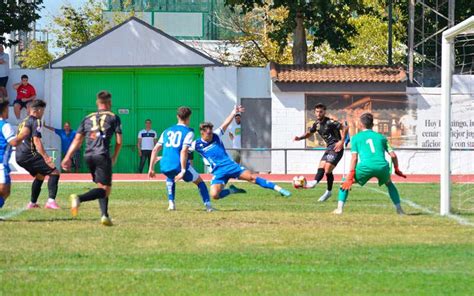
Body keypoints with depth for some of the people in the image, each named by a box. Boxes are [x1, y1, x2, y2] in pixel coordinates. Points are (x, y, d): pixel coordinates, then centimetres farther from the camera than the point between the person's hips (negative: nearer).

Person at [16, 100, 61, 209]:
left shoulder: (24, 121, 20)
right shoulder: (36, 121, -7)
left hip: (19, 156, 9)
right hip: (29, 154, -9)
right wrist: (46, 157, -25)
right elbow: (36, 140, -18)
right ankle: (51, 200, -23)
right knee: (54, 172, -9)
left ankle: (32, 203, 26)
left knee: (40, 175, 28)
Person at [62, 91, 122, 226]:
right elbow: (119, 141, 5)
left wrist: (68, 157, 12)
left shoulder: (87, 118, 17)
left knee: (102, 186, 18)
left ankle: (104, 215, 6)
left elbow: (77, 140, 12)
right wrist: (114, 158, 19)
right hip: (102, 155, -5)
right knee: (104, 188, -6)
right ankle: (79, 198, -29)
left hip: (88, 155, 5)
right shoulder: (114, 118, 7)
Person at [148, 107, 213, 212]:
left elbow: (155, 150, 15)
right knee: (199, 181, 17)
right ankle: (208, 205, 7)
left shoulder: (167, 131, 18)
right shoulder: (188, 132, 2)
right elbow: (184, 151, -12)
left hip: (164, 167, 4)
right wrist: (183, 171, -16)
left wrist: (151, 168, 20)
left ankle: (171, 203, 24)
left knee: (170, 178, 38)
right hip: (179, 165, -4)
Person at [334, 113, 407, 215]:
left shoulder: (356, 138, 18)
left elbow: (354, 157, 6)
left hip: (365, 167, -2)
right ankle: (399, 209, 24)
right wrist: (397, 170, 34)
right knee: (389, 184, 34)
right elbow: (393, 155, 19)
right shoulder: (381, 137, 25)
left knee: (345, 183, 20)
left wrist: (350, 176, 2)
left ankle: (339, 208, 6)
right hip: (382, 166, 2)